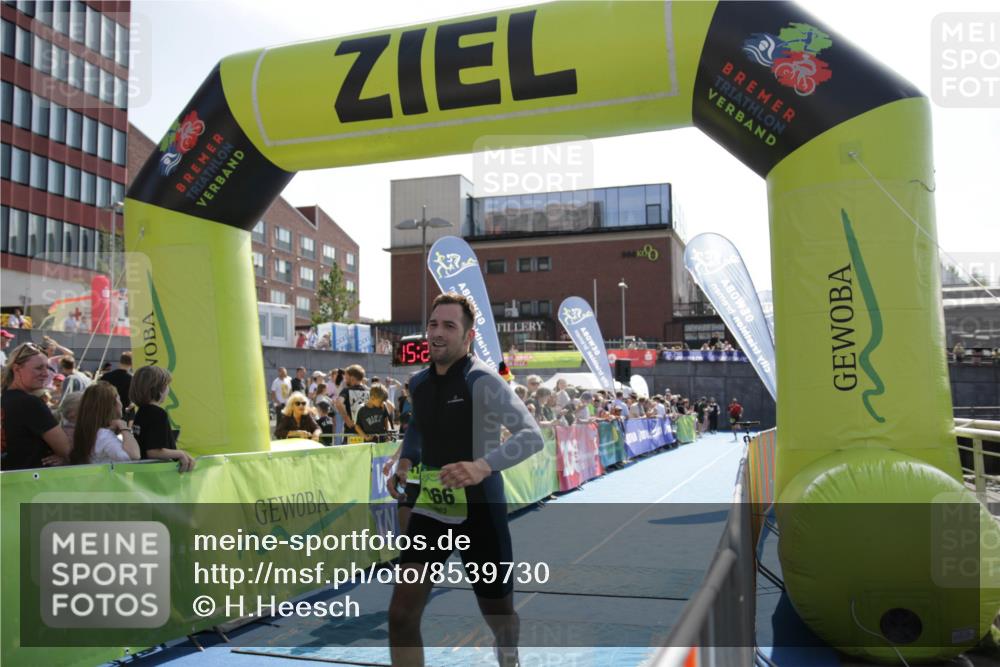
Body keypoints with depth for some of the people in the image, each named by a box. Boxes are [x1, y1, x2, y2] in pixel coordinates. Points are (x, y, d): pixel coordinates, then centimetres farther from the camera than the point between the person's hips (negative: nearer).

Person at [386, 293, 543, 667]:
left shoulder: (482, 380, -17)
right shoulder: (418, 383, 4)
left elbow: (531, 436, -27)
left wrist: (484, 466, -43)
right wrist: (404, 464, 5)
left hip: (480, 510, -5)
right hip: (431, 509, 5)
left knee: (499, 616, 14)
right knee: (401, 614, -7)